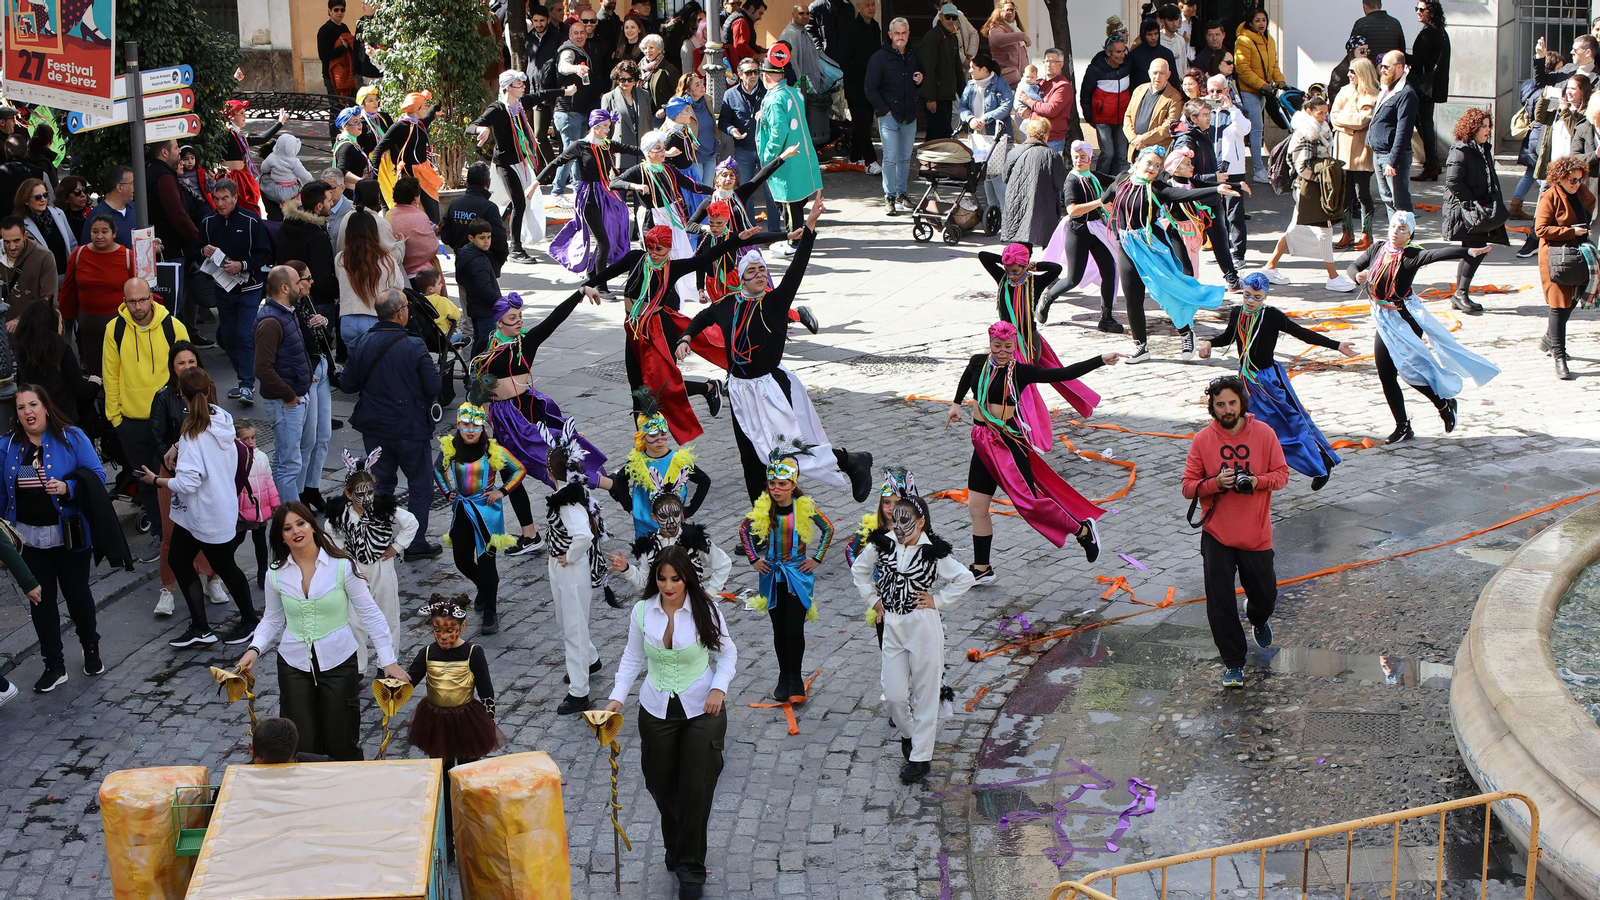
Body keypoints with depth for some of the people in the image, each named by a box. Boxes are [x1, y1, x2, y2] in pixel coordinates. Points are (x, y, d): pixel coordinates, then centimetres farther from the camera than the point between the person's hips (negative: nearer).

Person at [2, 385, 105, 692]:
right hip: (28, 538, 3)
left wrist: (68, 488, -26)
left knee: (77, 594, 10)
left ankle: (91, 651, 33)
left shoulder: (72, 438, -9)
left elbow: (96, 474, -9)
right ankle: (54, 666, 18)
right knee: (40, 599, 8)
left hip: (69, 536, -3)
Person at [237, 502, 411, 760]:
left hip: (338, 661, -2)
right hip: (294, 663, 2)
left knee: (342, 743, 3)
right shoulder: (276, 573, -1)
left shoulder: (341, 565, -9)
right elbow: (273, 620, 10)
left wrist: (388, 661, -9)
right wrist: (255, 649, -9)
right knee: (302, 745, 3)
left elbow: (370, 613, -5)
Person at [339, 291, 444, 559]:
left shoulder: (361, 346, -7)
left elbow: (347, 385, 1)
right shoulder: (414, 346, -19)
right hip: (410, 429, -4)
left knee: (380, 484, 17)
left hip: (374, 429, 4)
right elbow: (435, 387, -16)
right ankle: (416, 543, 13)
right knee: (420, 484, 10)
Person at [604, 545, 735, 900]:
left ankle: (690, 867, 7)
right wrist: (618, 697, -7)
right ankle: (676, 848, 36)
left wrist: (719, 688, -16)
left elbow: (727, 653, 0)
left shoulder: (706, 610, -11)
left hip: (702, 710, -2)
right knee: (661, 785, 11)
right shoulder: (642, 611, -6)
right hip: (657, 710, 3)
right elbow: (633, 658, 4)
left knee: (696, 788, -3)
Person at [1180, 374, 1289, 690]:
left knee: (1265, 595, 12)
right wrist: (1215, 483, -22)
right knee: (1220, 603, -4)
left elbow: (1282, 474, 2)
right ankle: (1233, 663, 9)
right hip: (1217, 534, -1)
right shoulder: (1203, 440, -5)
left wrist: (1259, 481, -19)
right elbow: (1189, 486, -3)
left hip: (1257, 534, 1)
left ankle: (1258, 619, 49)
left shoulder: (1263, 433, -4)